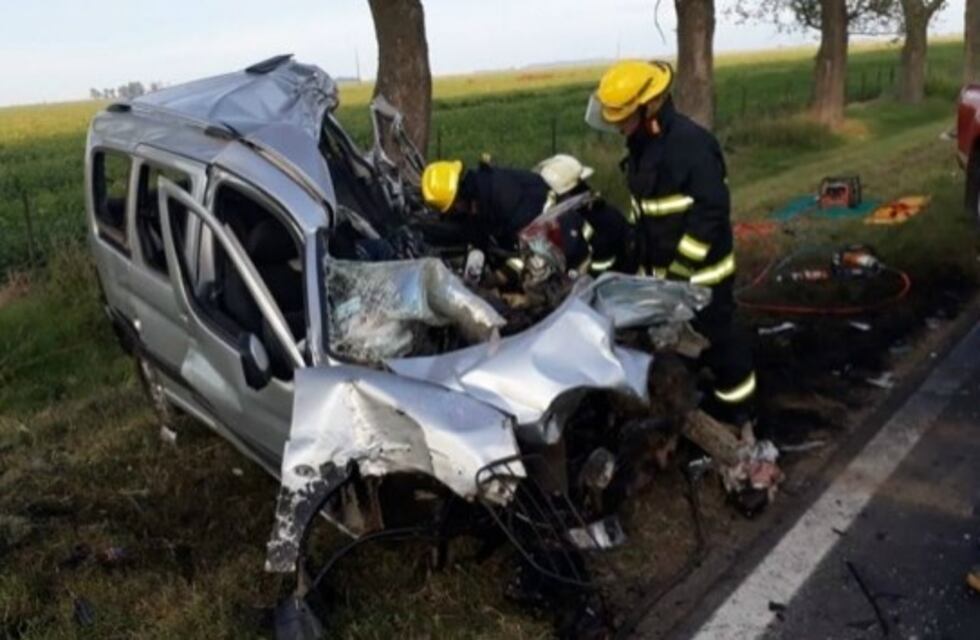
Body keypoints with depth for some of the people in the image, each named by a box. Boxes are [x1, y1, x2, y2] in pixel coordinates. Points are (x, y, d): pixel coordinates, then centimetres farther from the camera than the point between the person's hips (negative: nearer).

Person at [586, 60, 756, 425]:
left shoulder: (689, 143, -24)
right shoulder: (642, 142, 5)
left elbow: (712, 210, -26)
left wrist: (682, 264, -23)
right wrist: (638, 250, 17)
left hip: (698, 269, -8)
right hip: (660, 266, 8)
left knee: (714, 338, 6)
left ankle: (736, 408, 24)